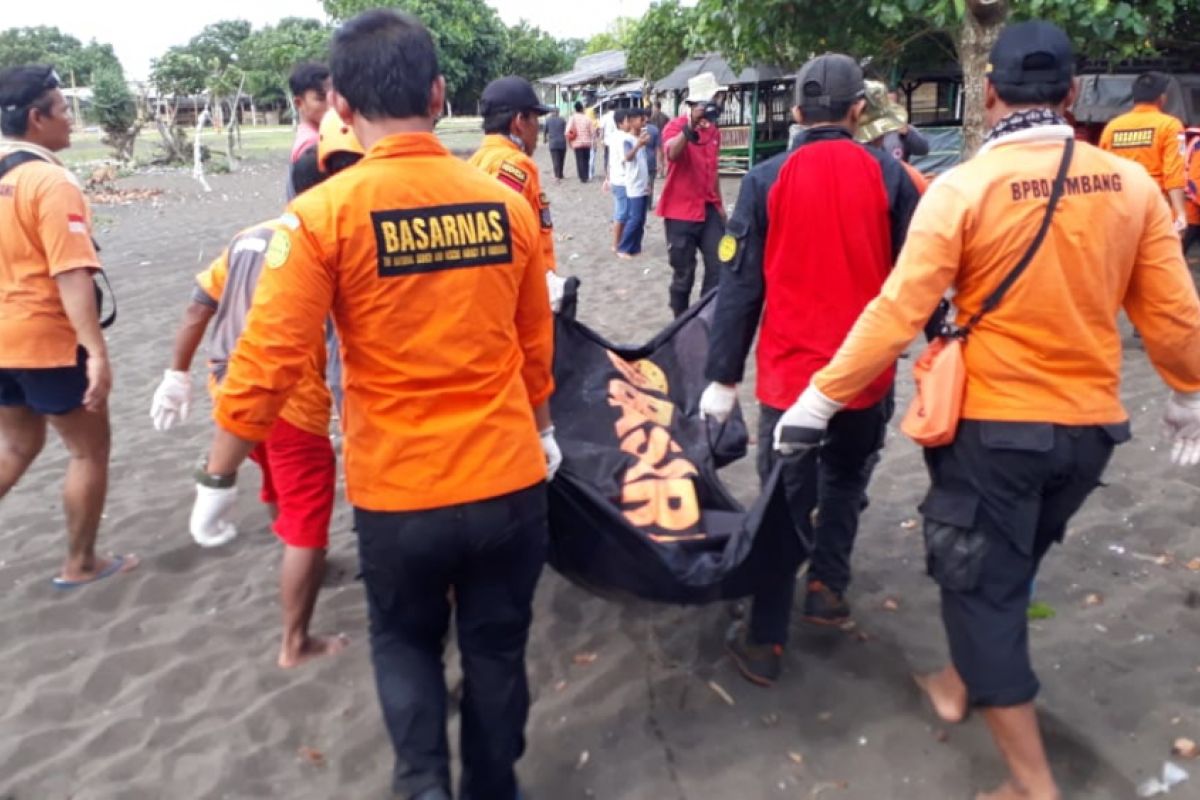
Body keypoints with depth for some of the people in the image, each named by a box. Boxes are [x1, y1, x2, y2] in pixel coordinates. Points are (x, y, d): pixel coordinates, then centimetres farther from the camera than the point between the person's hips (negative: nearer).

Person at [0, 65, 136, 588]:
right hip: (48, 339, -8)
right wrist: (97, 352, -28)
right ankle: (79, 564, 20)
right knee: (90, 450, 10)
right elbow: (71, 276, -26)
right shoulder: (51, 182, -19)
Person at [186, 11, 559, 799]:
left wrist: (220, 476, 0)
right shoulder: (506, 203, -1)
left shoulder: (324, 213, -13)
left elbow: (268, 359, -14)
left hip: (397, 490, -2)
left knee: (405, 642, 25)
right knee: (496, 649, 21)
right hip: (509, 480, 3)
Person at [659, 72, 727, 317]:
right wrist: (692, 125, -43)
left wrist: (719, 204, 20)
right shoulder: (676, 126, -10)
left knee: (719, 268, 0)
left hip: (709, 210, 6)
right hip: (681, 211, -6)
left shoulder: (714, 131, 10)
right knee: (683, 274, 4)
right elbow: (672, 154, -32)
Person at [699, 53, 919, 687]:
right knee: (844, 482, 26)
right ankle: (827, 585, 29)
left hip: (791, 371, -1)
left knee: (785, 502, 8)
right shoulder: (890, 177, -3)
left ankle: (765, 643, 12)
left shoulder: (767, 180, -5)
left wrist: (722, 376, 1)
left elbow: (741, 286, -5)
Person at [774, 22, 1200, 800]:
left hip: (993, 424, -5)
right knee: (1008, 567, 24)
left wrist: (820, 399, -11)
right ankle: (961, 685, 46)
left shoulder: (963, 188, -16)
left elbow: (898, 313, -19)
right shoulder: (1133, 185, -3)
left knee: (983, 581, 9)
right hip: (1092, 424, 5)